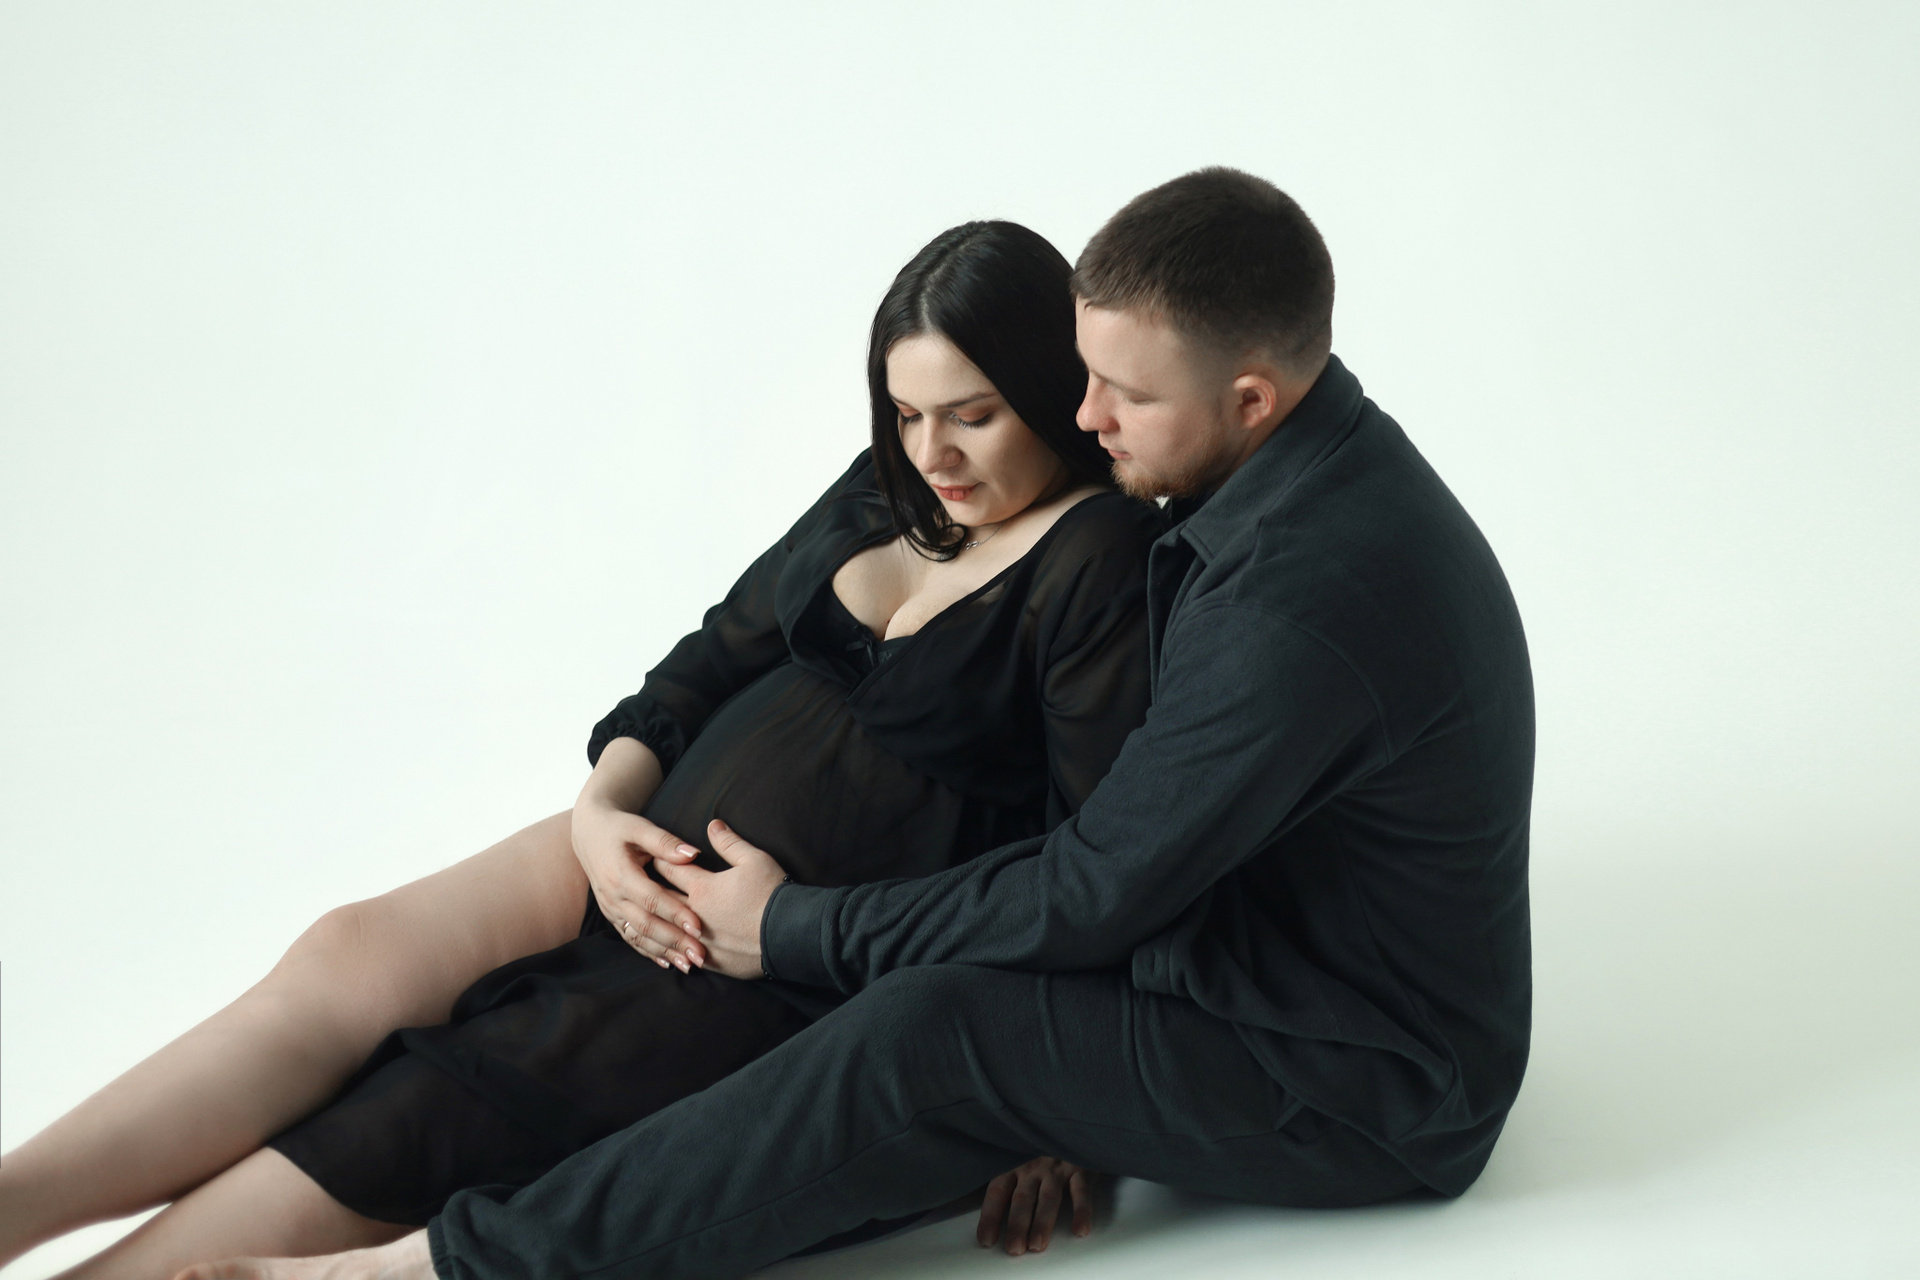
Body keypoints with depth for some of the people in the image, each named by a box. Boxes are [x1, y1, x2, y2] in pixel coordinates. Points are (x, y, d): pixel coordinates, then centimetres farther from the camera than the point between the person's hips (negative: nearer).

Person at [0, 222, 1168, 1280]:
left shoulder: (1104, 561, -12)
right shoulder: (885, 494, 11)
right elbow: (712, 661, 14)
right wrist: (601, 811, -4)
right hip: (667, 856, 7)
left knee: (411, 1120, -18)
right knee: (350, 959, -14)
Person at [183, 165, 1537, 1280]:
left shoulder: (1305, 599, -32)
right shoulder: (1314, 456, 0)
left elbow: (1097, 892, -25)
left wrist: (793, 929, -13)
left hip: (1365, 1096, -10)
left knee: (939, 1030, -24)